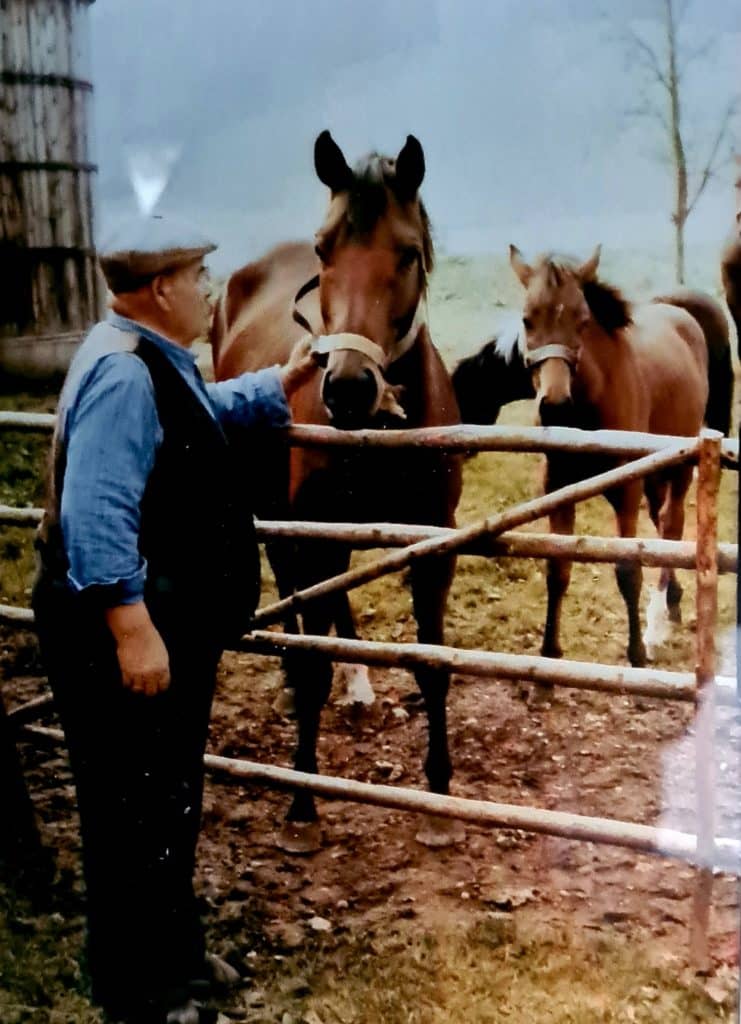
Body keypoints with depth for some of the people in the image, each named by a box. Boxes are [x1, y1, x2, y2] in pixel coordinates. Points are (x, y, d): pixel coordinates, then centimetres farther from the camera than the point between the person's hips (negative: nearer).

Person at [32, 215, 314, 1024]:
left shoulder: (157, 363, 13)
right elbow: (96, 514, -30)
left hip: (172, 624, 11)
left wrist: (282, 383, 33)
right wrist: (132, 628, -32)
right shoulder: (121, 373, -21)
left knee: (172, 801, 22)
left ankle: (172, 954, 39)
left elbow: (208, 411, 37)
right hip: (127, 637, -11)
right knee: (133, 813, 3)